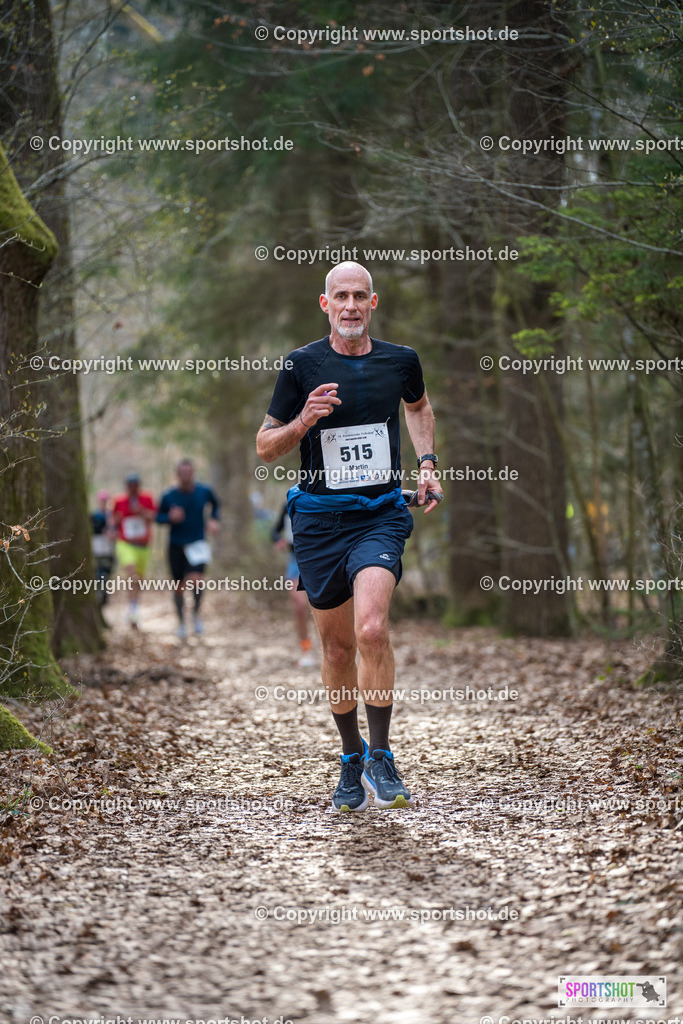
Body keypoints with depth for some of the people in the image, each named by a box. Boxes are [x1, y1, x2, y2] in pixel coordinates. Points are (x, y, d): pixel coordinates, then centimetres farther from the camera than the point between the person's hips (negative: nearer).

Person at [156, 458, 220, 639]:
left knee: (195, 580, -20)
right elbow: (158, 517, 3)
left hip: (197, 544, 0)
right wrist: (170, 518, -18)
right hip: (176, 545, 1)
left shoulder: (204, 491, -5)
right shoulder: (168, 496, -8)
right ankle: (181, 622, 26)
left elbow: (215, 504, 17)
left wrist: (214, 520, 0)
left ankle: (196, 614, 7)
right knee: (178, 586, 5)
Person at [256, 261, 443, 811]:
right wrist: (302, 422, -16)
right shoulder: (302, 365, -3)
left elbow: (419, 406, 28)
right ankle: (352, 758, 29)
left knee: (372, 629, -22)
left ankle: (380, 758, -9)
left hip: (381, 515, 0)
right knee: (338, 646, 8)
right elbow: (265, 446, 2)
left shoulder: (401, 360, 3)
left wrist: (428, 464, 15)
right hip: (319, 518, 0)